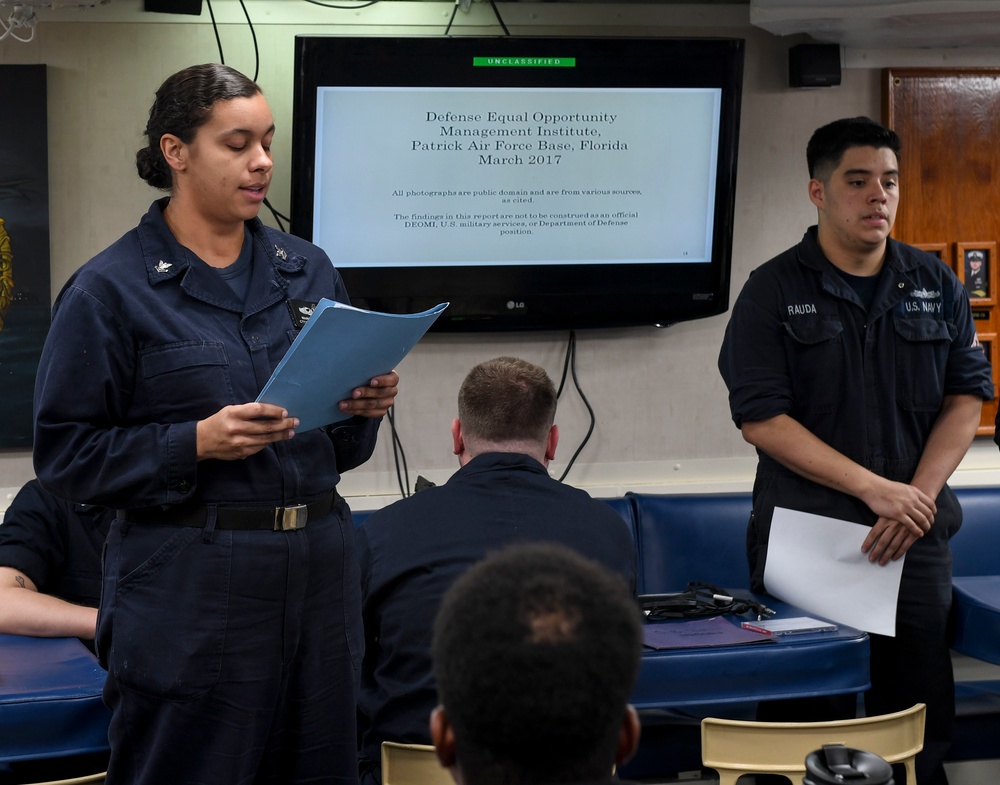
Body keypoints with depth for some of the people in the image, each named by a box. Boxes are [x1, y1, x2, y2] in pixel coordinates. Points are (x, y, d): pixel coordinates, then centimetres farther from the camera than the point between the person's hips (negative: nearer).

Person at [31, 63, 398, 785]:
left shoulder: (308, 270, 11)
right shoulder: (111, 289, -4)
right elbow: (64, 454, -8)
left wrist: (365, 408, -4)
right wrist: (198, 443, -19)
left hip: (319, 572, 5)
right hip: (189, 587, -5)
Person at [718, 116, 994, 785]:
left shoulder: (936, 285, 10)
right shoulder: (774, 291, -1)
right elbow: (761, 417, -9)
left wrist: (917, 497, -9)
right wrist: (875, 489, -15)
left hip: (916, 535, 3)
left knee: (920, 719, 4)